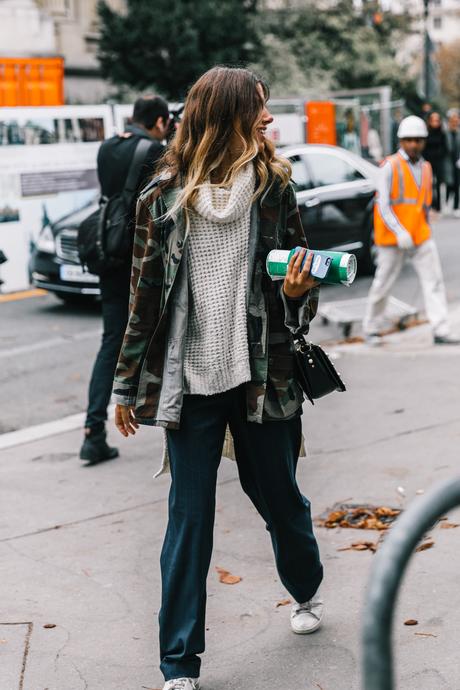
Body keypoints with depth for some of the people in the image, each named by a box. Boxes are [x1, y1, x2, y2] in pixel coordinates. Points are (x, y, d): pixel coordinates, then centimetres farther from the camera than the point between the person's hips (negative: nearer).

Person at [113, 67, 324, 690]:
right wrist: (128, 385, 6)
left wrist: (297, 292, -18)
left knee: (279, 496, 17)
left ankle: (307, 591, 47)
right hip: (190, 380, -1)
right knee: (189, 518, 2)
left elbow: (299, 281, 7)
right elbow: (146, 293, 2)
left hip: (263, 376, 1)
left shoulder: (274, 186, -2)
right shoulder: (166, 195, -3)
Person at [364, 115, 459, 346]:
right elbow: (382, 205, -14)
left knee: (434, 281, -5)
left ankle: (440, 332, -7)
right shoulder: (391, 166, -9)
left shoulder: (425, 167, 11)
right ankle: (371, 329, 21)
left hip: (421, 235, 5)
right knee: (383, 283, 5)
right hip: (392, 238, -5)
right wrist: (400, 233, -22)